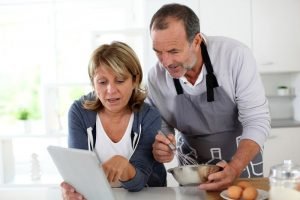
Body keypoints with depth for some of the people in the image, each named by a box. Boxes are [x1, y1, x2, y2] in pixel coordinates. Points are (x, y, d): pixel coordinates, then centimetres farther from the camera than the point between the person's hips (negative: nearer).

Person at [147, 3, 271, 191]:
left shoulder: (235, 55, -24)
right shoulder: (155, 77, -16)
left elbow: (257, 121, -22)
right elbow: (162, 129, -3)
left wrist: (234, 169, -35)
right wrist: (161, 149, -25)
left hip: (242, 159, -1)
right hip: (190, 167, 2)